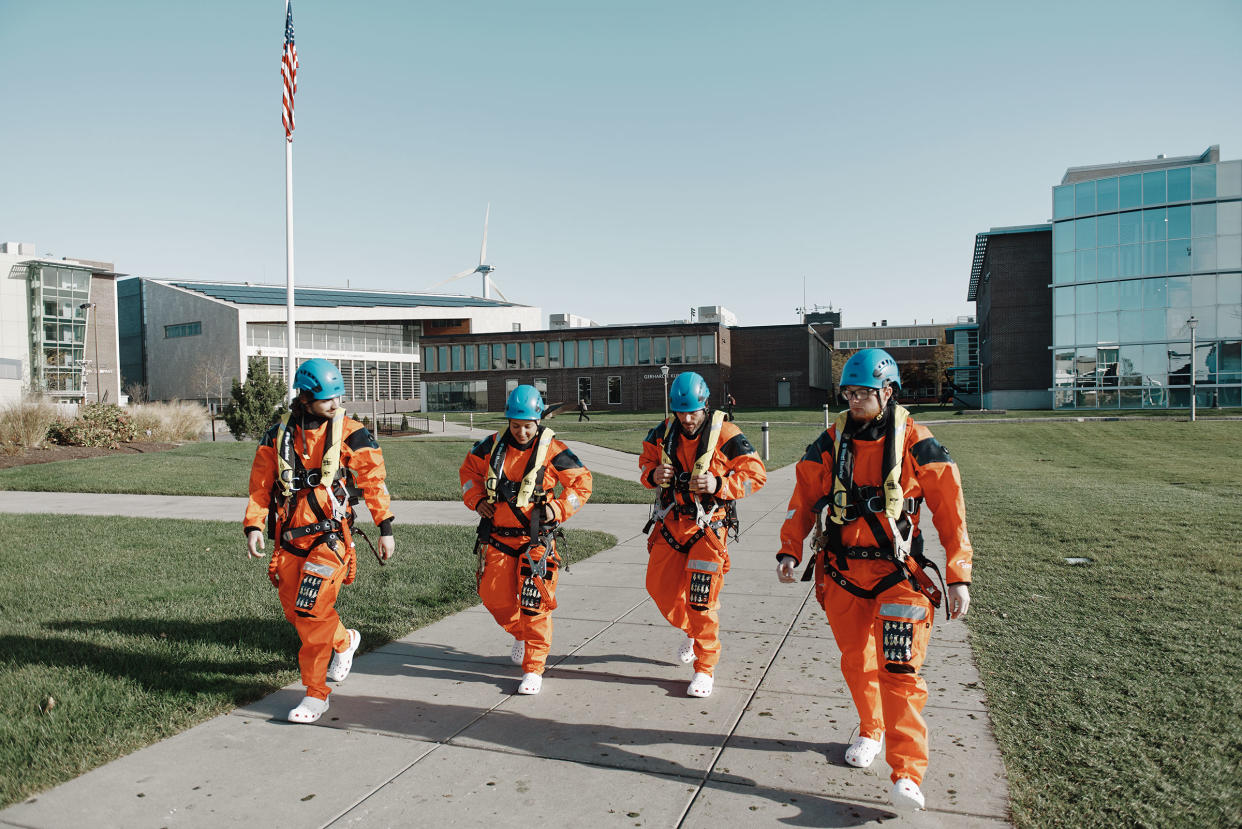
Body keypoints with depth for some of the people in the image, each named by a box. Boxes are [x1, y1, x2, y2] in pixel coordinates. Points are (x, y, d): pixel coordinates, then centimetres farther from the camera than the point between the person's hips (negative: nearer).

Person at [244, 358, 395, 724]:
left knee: (312, 614, -9)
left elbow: (374, 481, -2)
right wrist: (254, 526, -3)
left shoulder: (350, 434, -5)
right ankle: (345, 640, 40)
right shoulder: (278, 435, 5)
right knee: (294, 610, 12)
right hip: (288, 539, 5)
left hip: (329, 537, -5)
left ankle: (316, 694, 6)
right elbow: (260, 484, 9)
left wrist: (385, 528, -4)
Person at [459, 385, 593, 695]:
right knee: (494, 596, 6)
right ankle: (522, 636, 37)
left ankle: (533, 669, 7)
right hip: (497, 535, 4)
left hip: (536, 538, -4)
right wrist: (476, 499, 4)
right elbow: (469, 469, 19)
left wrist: (558, 509, -11)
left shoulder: (551, 450, -9)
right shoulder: (492, 446, 1)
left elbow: (582, 481, 0)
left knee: (533, 604, -6)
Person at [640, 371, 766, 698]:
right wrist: (652, 474, -9)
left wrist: (719, 484, -25)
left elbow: (756, 473, -10)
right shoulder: (663, 433, -1)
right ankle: (691, 631, 40)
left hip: (708, 526, -5)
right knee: (658, 586, 11)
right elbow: (646, 461, 15)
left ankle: (705, 668, 15)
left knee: (701, 601, -4)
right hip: (671, 523, 5)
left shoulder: (725, 435, -14)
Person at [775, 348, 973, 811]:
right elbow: (804, 500, 8)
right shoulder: (831, 443, 2)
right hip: (842, 571, 4)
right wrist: (789, 550, -3)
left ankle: (907, 776, -3)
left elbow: (950, 512, -3)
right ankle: (871, 732, 40)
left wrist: (959, 577, -5)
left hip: (898, 572, -3)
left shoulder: (916, 445, -7)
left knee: (899, 670, -10)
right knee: (856, 662, 15)